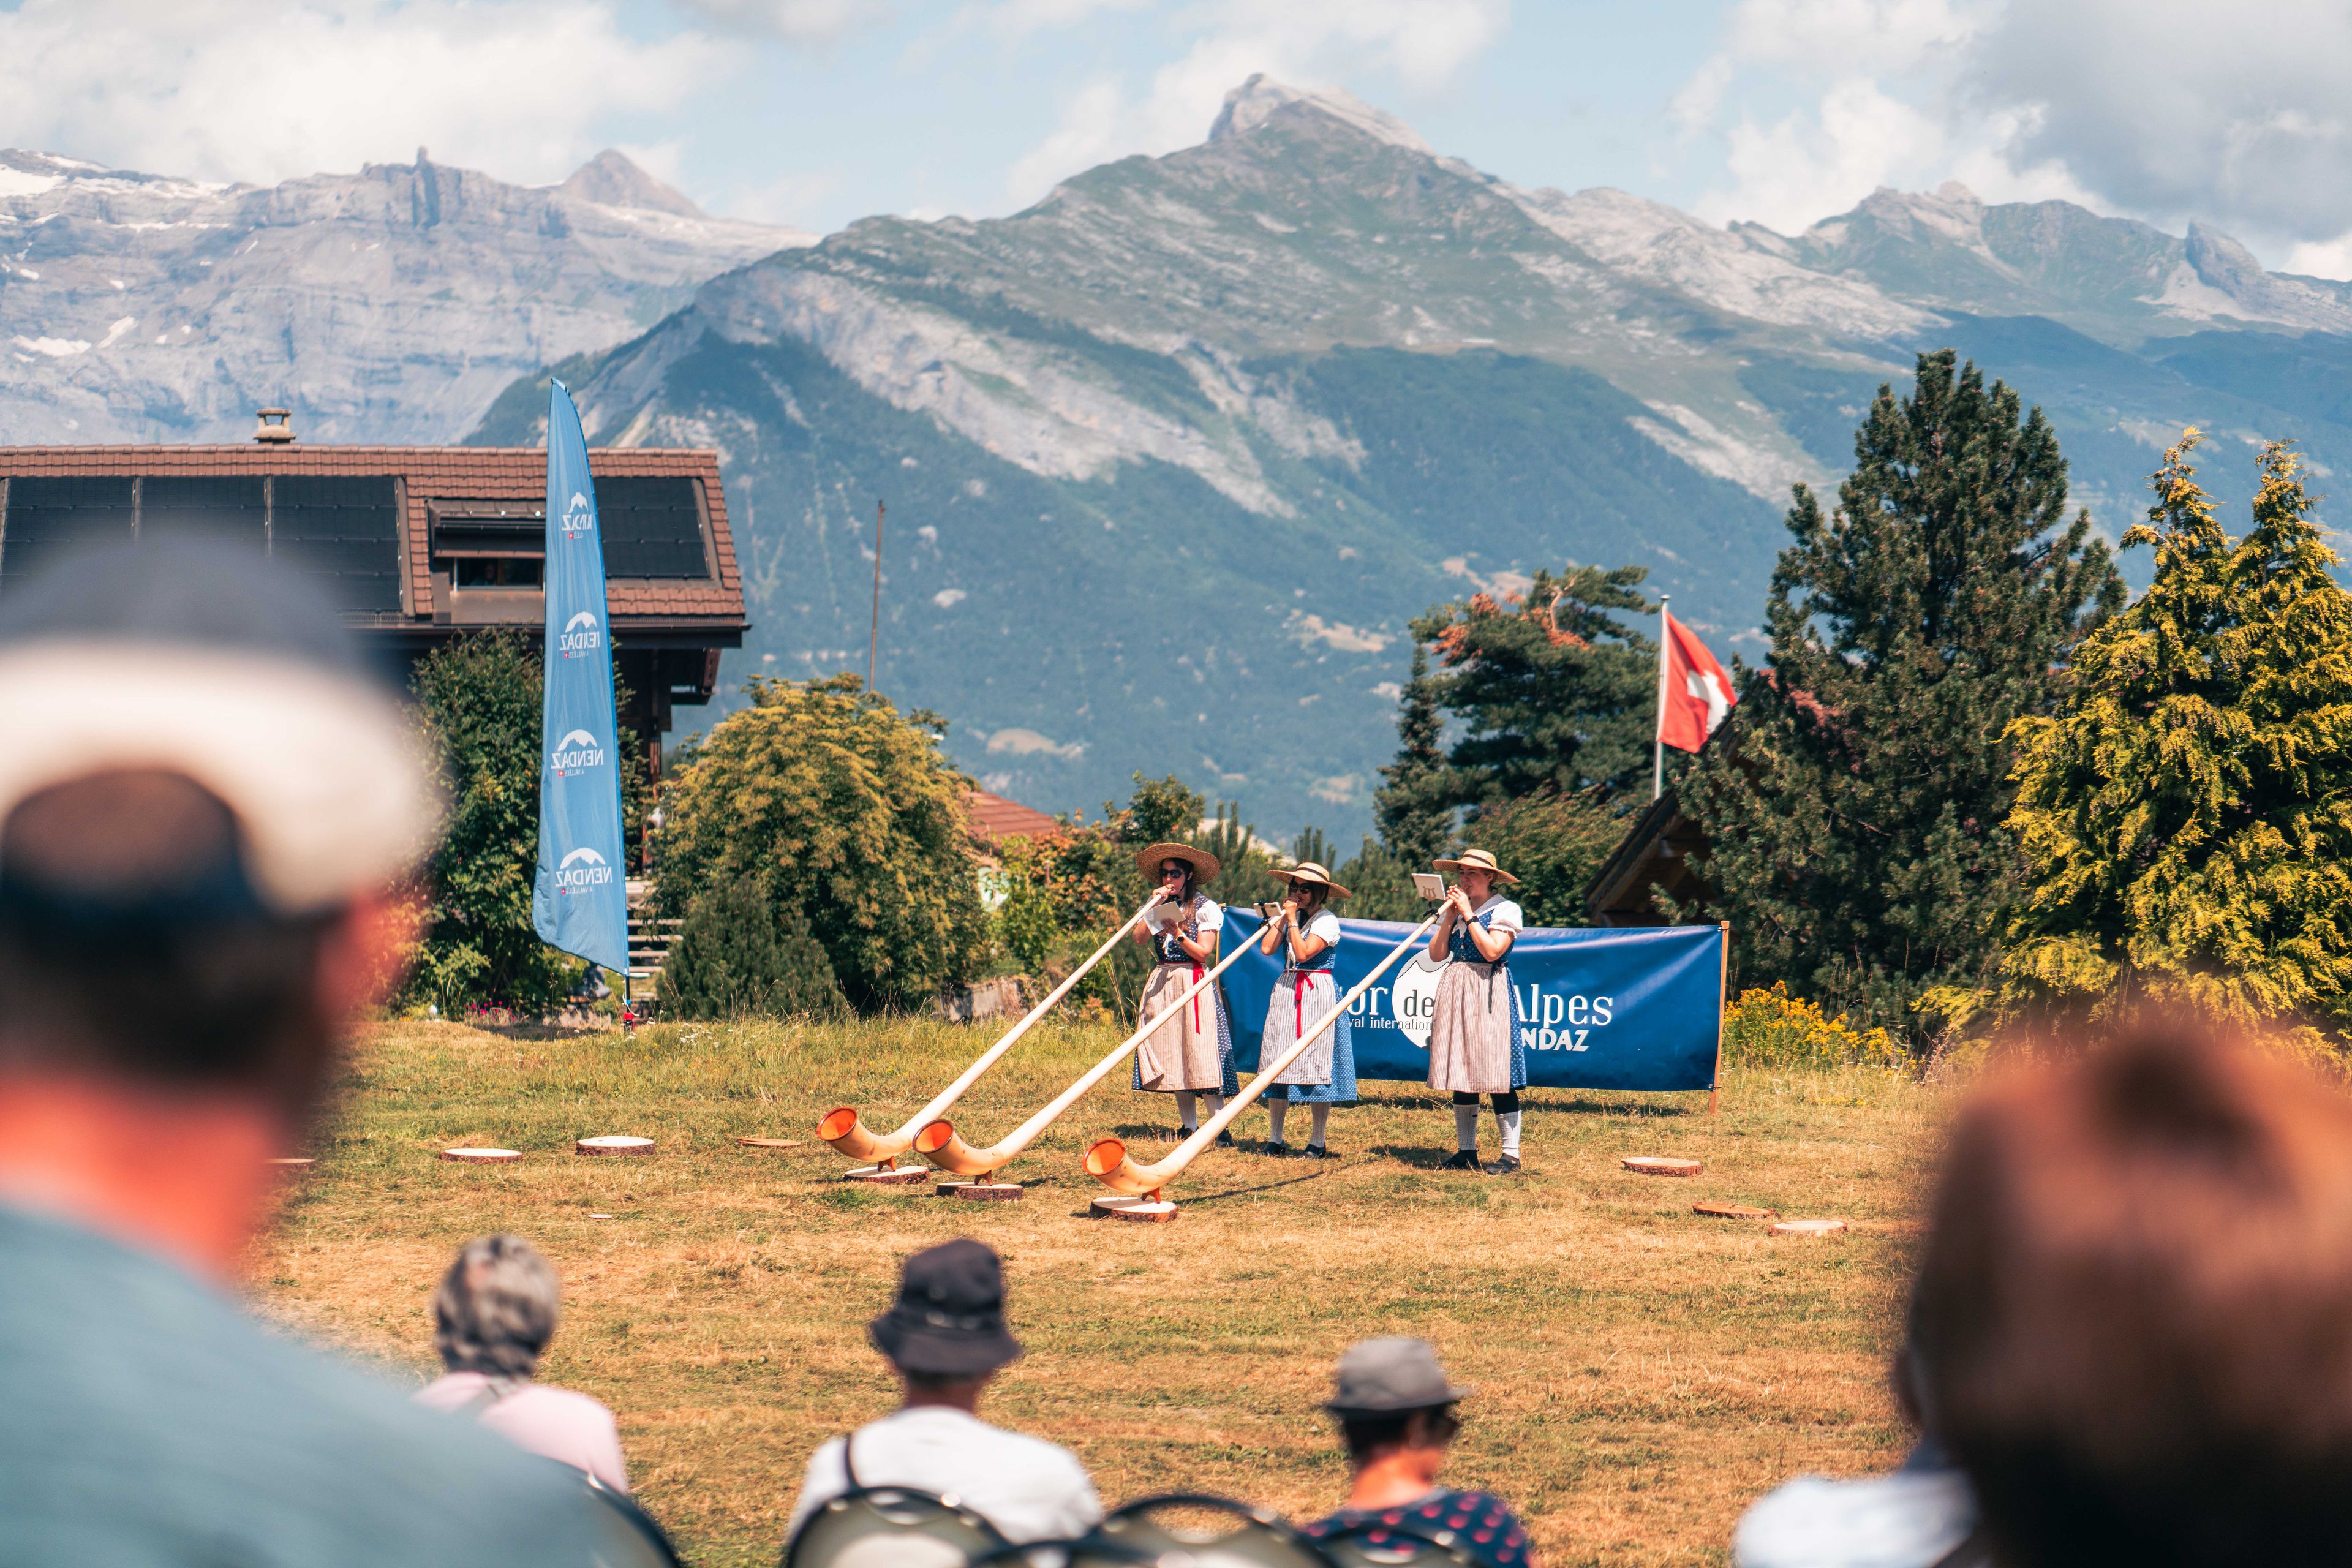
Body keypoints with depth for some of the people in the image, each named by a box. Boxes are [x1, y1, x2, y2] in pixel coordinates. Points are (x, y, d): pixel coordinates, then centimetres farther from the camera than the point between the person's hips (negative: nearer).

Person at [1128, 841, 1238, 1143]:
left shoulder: (1206, 908, -1)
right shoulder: (1159, 905, 13)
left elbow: (1203, 952, -8)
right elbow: (1140, 938, -1)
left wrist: (1178, 934, -21)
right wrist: (1154, 906, -9)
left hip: (1194, 983, -5)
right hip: (1162, 983, 5)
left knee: (1202, 1053, -13)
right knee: (1173, 1059, 2)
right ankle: (1190, 1126, 6)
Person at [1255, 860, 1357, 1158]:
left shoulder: (1327, 921, -5)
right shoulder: (1290, 916, 14)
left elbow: (1303, 952, -17)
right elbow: (1266, 947, 2)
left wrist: (1293, 919, -10)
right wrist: (1282, 917, 2)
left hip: (1316, 994, -6)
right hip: (1286, 991, 6)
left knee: (1316, 1064, -6)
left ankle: (1318, 1142, -1)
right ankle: (1274, 1139, 8)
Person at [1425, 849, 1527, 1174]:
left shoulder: (1505, 910, -3)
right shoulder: (1453, 909, 14)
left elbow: (1492, 950, -17)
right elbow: (1437, 954, 6)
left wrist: (1468, 915, -12)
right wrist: (1450, 915, -2)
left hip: (1489, 993, -6)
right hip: (1455, 992, 6)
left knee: (1497, 1077, -9)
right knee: (1460, 1075, 7)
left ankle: (1511, 1155, -7)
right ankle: (1466, 1151, 13)